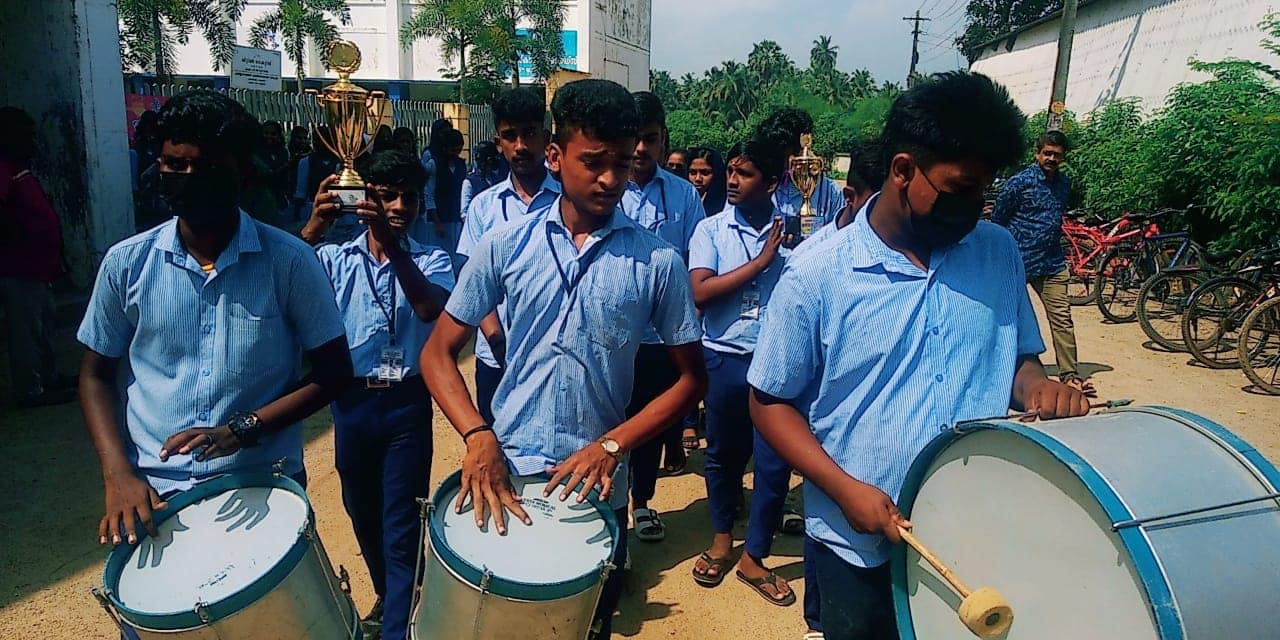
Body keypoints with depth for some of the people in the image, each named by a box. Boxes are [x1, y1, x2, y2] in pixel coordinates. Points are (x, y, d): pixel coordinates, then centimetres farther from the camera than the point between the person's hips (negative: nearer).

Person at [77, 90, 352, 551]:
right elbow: (96, 375, 9)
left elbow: (334, 374, -4)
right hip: (155, 494, 2)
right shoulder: (127, 263, -1)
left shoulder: (289, 261, -8)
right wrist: (119, 476, -5)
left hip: (265, 488, -1)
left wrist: (243, 428, -16)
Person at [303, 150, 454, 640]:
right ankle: (388, 595, 45)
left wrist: (393, 243, -34)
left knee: (402, 527, 0)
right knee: (363, 515, 20)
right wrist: (312, 230, -33)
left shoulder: (431, 260, 0)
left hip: (408, 402, -3)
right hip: (352, 401, 3)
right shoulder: (335, 257, 3)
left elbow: (431, 309, -22)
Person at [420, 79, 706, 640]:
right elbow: (438, 352, -1)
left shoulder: (657, 261, -6)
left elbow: (691, 377, -2)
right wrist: (478, 436, -17)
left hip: (598, 489, 0)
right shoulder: (507, 245, -4)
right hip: (504, 478, 1)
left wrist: (613, 445, -15)